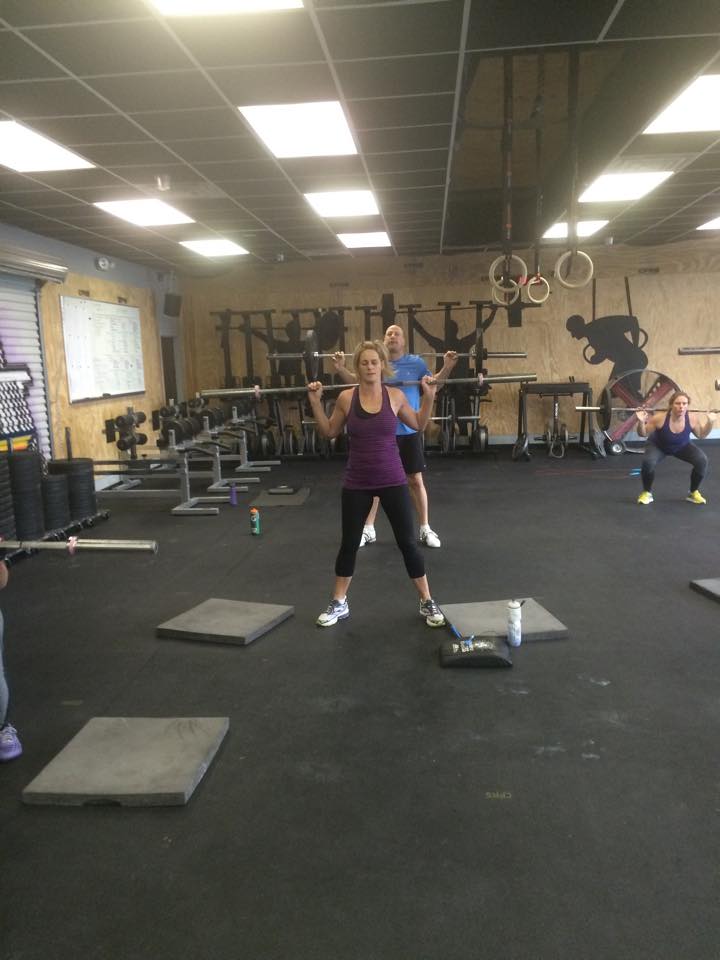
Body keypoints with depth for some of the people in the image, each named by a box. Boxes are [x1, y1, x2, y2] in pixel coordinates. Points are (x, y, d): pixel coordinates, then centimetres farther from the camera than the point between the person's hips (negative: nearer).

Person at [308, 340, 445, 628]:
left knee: (407, 542, 5)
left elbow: (418, 425, 10)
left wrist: (429, 396, -1)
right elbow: (329, 432, 8)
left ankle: (427, 602, 21)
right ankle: (339, 604, 27)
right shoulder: (346, 397, -4)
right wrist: (315, 402, -1)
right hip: (357, 483, 1)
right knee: (349, 543, 11)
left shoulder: (395, 395, -4)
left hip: (392, 480, 0)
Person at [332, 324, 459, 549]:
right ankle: (368, 530, 21)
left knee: (415, 481, 6)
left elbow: (433, 383, 2)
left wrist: (447, 367, -14)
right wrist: (341, 369, -6)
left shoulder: (416, 363, 0)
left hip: (409, 431, -1)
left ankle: (425, 529, 19)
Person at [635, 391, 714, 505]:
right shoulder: (660, 418, -35)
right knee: (648, 462, -33)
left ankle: (694, 492, 3)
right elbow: (643, 434, -20)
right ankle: (647, 492, -6)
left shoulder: (692, 418, -27)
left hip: (682, 446, 3)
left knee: (702, 460, -21)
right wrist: (641, 422, -39)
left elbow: (701, 434, -6)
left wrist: (710, 422, -22)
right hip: (658, 446, -2)